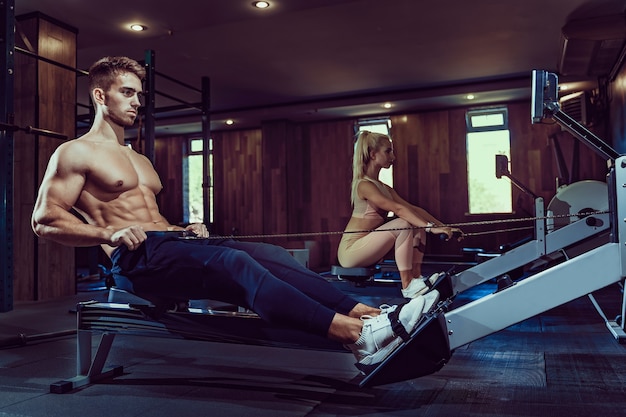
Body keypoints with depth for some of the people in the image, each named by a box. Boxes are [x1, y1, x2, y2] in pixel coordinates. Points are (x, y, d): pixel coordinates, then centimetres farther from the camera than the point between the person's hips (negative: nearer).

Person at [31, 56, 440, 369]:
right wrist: (110, 234, -19)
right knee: (235, 263, -34)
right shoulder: (74, 153, 4)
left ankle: (369, 314, -30)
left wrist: (186, 228, 10)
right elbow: (45, 219, -5)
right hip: (137, 258, -7)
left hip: (173, 241, 8)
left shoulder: (141, 160, 27)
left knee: (271, 254, -17)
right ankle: (357, 336, -45)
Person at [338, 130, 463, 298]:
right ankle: (407, 286, -20)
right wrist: (431, 227, -34)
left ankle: (416, 277, -7)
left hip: (365, 249, 9)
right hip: (350, 251, -9)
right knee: (404, 224, -24)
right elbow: (398, 209, -28)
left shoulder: (385, 188, 12)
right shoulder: (364, 185, -17)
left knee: (418, 225, 0)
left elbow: (413, 208, 5)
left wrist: (442, 226, -4)